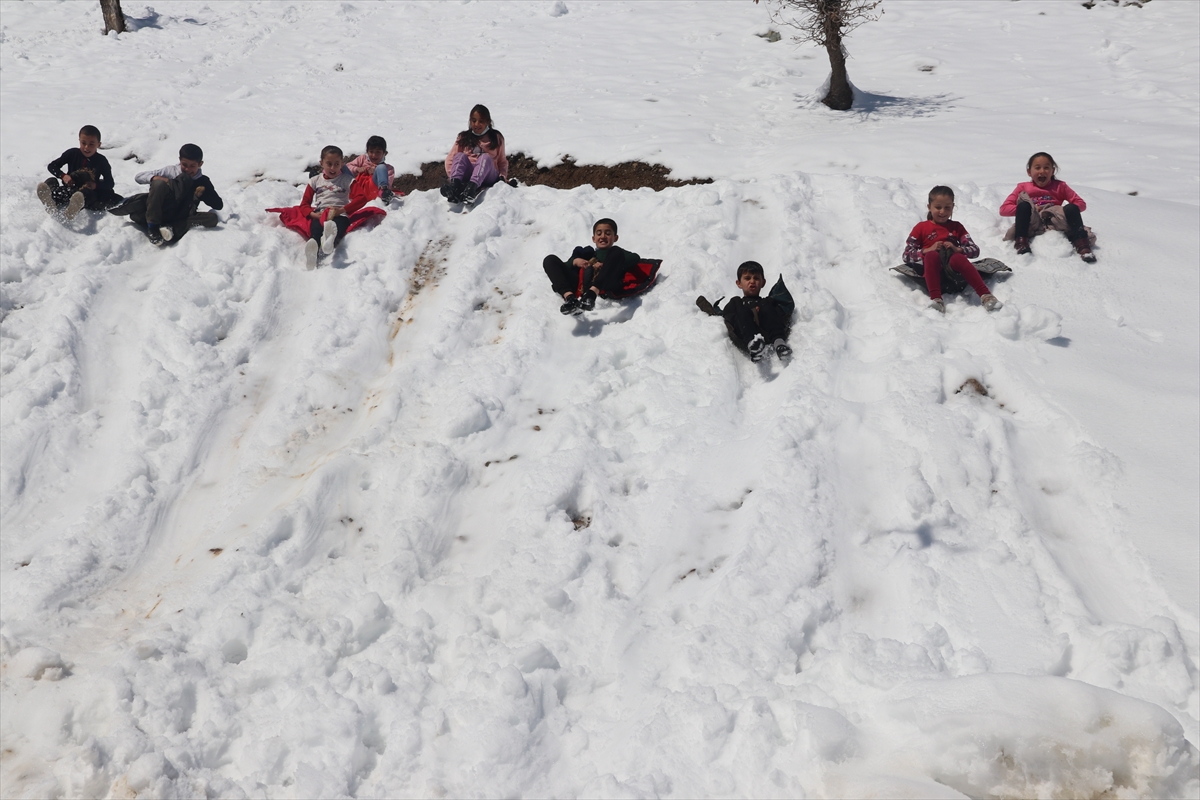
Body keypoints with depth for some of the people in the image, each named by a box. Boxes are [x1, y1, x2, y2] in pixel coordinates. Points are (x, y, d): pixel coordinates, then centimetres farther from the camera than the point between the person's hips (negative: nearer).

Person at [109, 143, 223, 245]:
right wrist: (155, 178, -14)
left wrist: (203, 193, -8)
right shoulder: (171, 170, 7)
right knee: (159, 184, -28)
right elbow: (138, 176, 6)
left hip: (180, 221, 1)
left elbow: (219, 205, 8)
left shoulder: (203, 181, 10)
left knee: (212, 218, -28)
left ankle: (171, 229, -36)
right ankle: (152, 227, -28)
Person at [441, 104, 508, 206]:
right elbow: (451, 158, 10)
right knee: (460, 156, -25)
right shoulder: (463, 137, 16)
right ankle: (454, 184, -54)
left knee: (486, 157, -30)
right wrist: (451, 176, -6)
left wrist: (503, 176, 0)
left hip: (487, 177, -1)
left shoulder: (496, 138, 16)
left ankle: (471, 187, -59)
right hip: (466, 177, 1)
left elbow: (502, 161, 19)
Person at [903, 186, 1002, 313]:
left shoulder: (956, 227, 21)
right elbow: (906, 255, 7)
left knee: (958, 258, -34)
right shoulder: (922, 228, 16)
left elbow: (975, 251, 10)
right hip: (933, 272, -1)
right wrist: (927, 250, -8)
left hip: (954, 269, 1)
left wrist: (957, 249, -9)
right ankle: (936, 300, -48)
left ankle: (985, 295, -46)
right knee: (932, 255, -34)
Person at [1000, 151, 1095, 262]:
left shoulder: (1059, 186, 21)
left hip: (1054, 222, 1)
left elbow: (1081, 204, 14)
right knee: (1023, 205, -27)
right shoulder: (1023, 187, 18)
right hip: (1032, 224, -1)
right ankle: (1021, 243, -39)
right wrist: (1025, 209, -8)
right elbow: (1003, 209, 7)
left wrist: (1067, 210, -6)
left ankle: (1081, 244, -37)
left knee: (1072, 208, -25)